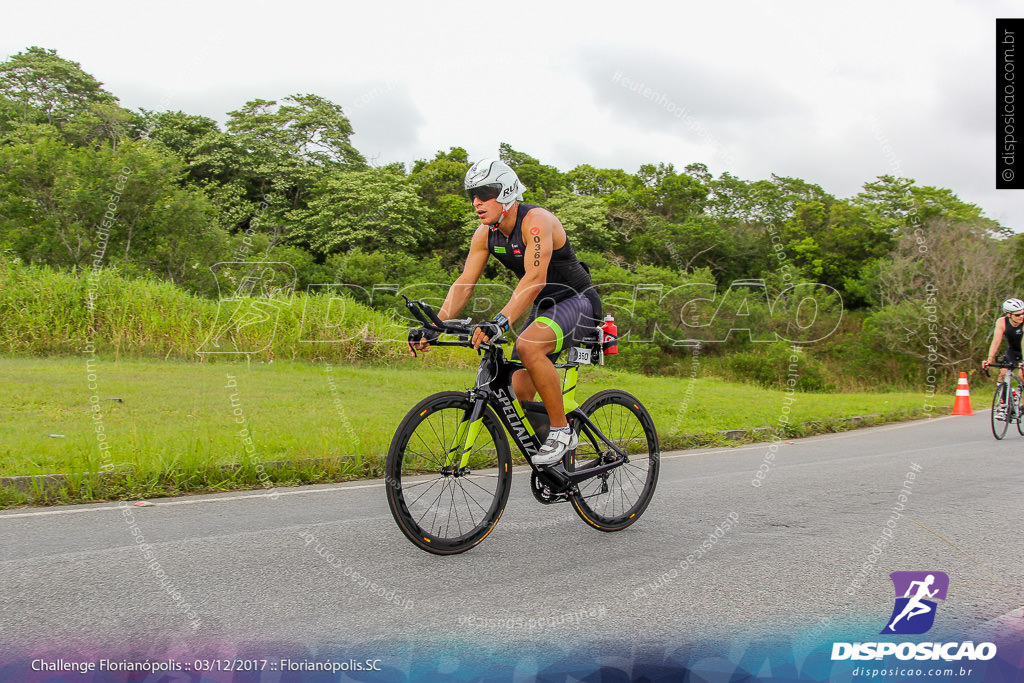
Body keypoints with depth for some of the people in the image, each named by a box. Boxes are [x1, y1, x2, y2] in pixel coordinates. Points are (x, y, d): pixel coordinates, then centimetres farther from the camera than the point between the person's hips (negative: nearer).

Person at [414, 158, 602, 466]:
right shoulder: (485, 234, -2)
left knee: (528, 346, -35)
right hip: (544, 307, 8)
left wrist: (499, 322, -49)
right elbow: (464, 283, -3)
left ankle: (562, 432, -20)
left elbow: (535, 279, -37)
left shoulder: (536, 221, -25)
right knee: (520, 394, -1)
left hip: (578, 301, -8)